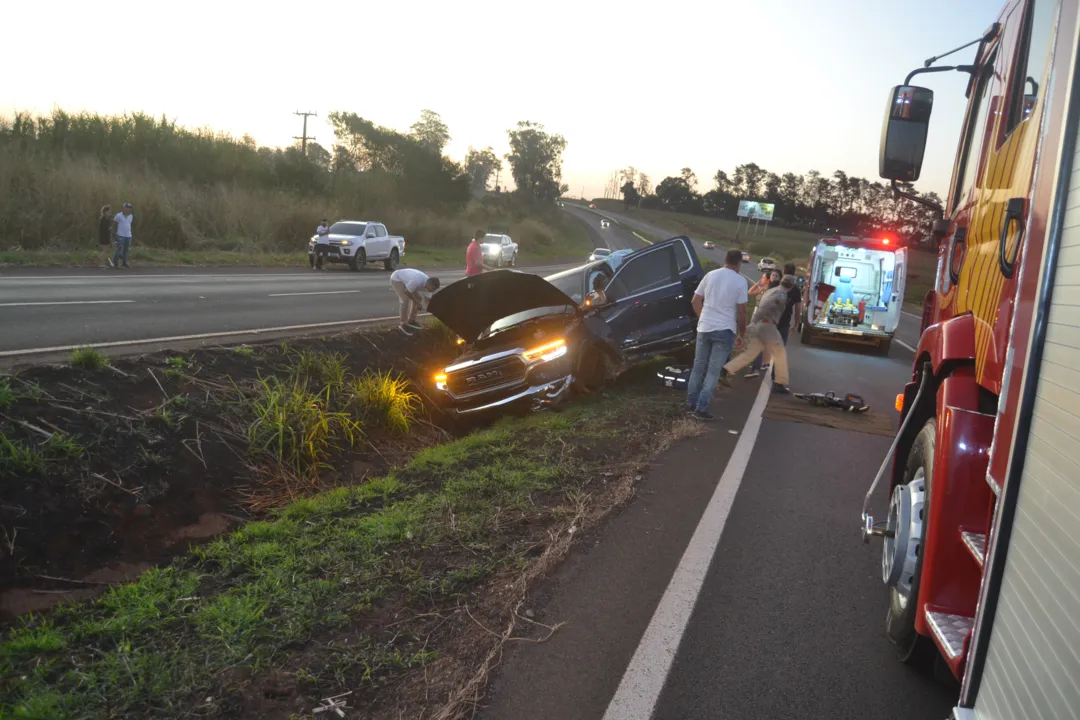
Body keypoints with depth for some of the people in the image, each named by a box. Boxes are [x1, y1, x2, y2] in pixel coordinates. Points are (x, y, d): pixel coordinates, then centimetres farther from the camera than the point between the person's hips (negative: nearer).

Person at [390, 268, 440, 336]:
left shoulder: (427, 284, -13)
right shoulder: (417, 281, -39)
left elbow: (426, 298, -2)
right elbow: (407, 292, -28)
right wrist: (417, 302, -22)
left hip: (405, 278, 9)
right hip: (397, 278, -9)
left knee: (418, 298, 6)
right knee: (406, 300, -21)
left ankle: (411, 321, 17)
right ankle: (403, 324, -11)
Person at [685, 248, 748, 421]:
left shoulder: (710, 275, 6)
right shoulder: (740, 281, -7)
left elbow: (695, 301, 10)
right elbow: (741, 311, -6)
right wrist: (742, 332, 7)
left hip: (704, 328, 4)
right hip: (725, 330, -4)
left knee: (698, 367, 14)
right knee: (713, 371, 0)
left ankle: (690, 403, 20)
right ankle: (701, 408, -2)